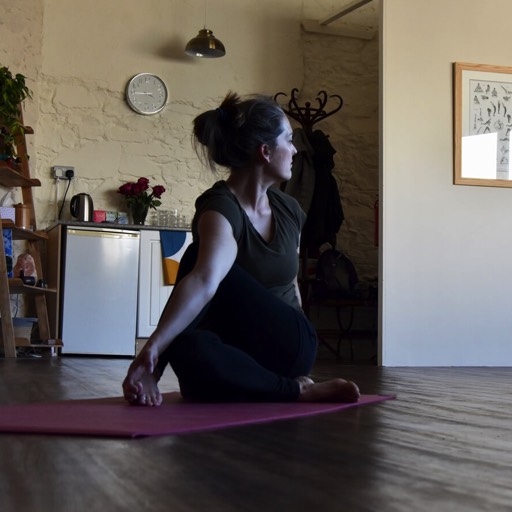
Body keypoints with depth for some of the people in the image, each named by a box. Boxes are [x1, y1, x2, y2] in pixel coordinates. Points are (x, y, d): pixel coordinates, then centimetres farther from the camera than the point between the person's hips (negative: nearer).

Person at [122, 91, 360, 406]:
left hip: (288, 346, 2)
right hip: (236, 353, -2)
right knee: (186, 349, -41)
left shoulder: (289, 210, 4)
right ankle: (298, 391, -23)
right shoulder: (220, 209, -18)